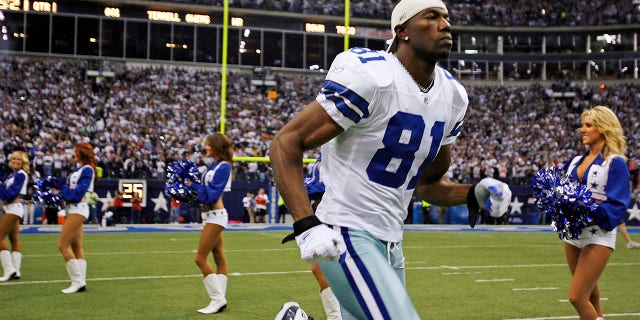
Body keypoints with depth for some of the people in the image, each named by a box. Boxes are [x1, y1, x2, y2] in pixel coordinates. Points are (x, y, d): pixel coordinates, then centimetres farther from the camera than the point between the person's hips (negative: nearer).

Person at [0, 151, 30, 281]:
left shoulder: (21, 175, -10)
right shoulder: (12, 175, 16)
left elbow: (11, 194, -18)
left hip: (14, 207, -9)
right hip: (11, 208, 9)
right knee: (14, 239, 8)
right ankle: (15, 271, 10)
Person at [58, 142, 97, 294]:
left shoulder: (87, 170, -12)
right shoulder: (79, 169, 15)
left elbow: (78, 193, -19)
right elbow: (70, 188, 13)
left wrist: (62, 192, -8)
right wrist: (62, 191, -5)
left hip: (78, 209, -10)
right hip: (73, 208, 10)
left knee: (63, 245, -10)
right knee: (76, 246, 10)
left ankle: (77, 280, -6)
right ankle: (81, 282, 13)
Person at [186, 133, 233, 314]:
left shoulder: (223, 167, -15)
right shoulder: (214, 165, 11)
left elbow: (211, 195, -20)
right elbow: (205, 190, 12)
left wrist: (193, 185, -12)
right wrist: (192, 185, -1)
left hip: (215, 216, -9)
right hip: (211, 216, 9)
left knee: (200, 258, -8)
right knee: (219, 257, 10)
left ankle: (218, 299, -2)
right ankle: (220, 299, 15)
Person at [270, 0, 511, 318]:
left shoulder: (451, 95, 8)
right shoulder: (371, 78, -16)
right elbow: (286, 142, -16)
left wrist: (474, 195, -1)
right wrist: (307, 225, -27)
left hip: (389, 242, 8)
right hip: (347, 234, -8)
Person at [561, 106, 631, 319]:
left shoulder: (615, 163, -8)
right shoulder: (576, 162, 12)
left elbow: (617, 205, -15)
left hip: (598, 236, -7)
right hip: (573, 235, 7)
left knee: (577, 297, -15)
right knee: (590, 298, 15)